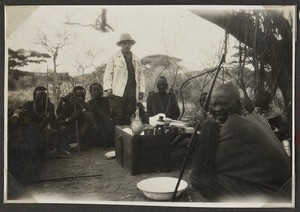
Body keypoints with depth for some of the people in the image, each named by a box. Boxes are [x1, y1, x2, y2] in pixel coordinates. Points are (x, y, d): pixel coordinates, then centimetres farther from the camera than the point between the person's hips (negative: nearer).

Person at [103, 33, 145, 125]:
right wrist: (108, 88, -8)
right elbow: (108, 74, 4)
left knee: (128, 118, 1)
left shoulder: (136, 59, 20)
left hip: (132, 93, 3)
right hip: (118, 93, -3)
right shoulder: (114, 58, 8)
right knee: (117, 117, -7)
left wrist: (141, 90, 10)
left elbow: (140, 75, 20)